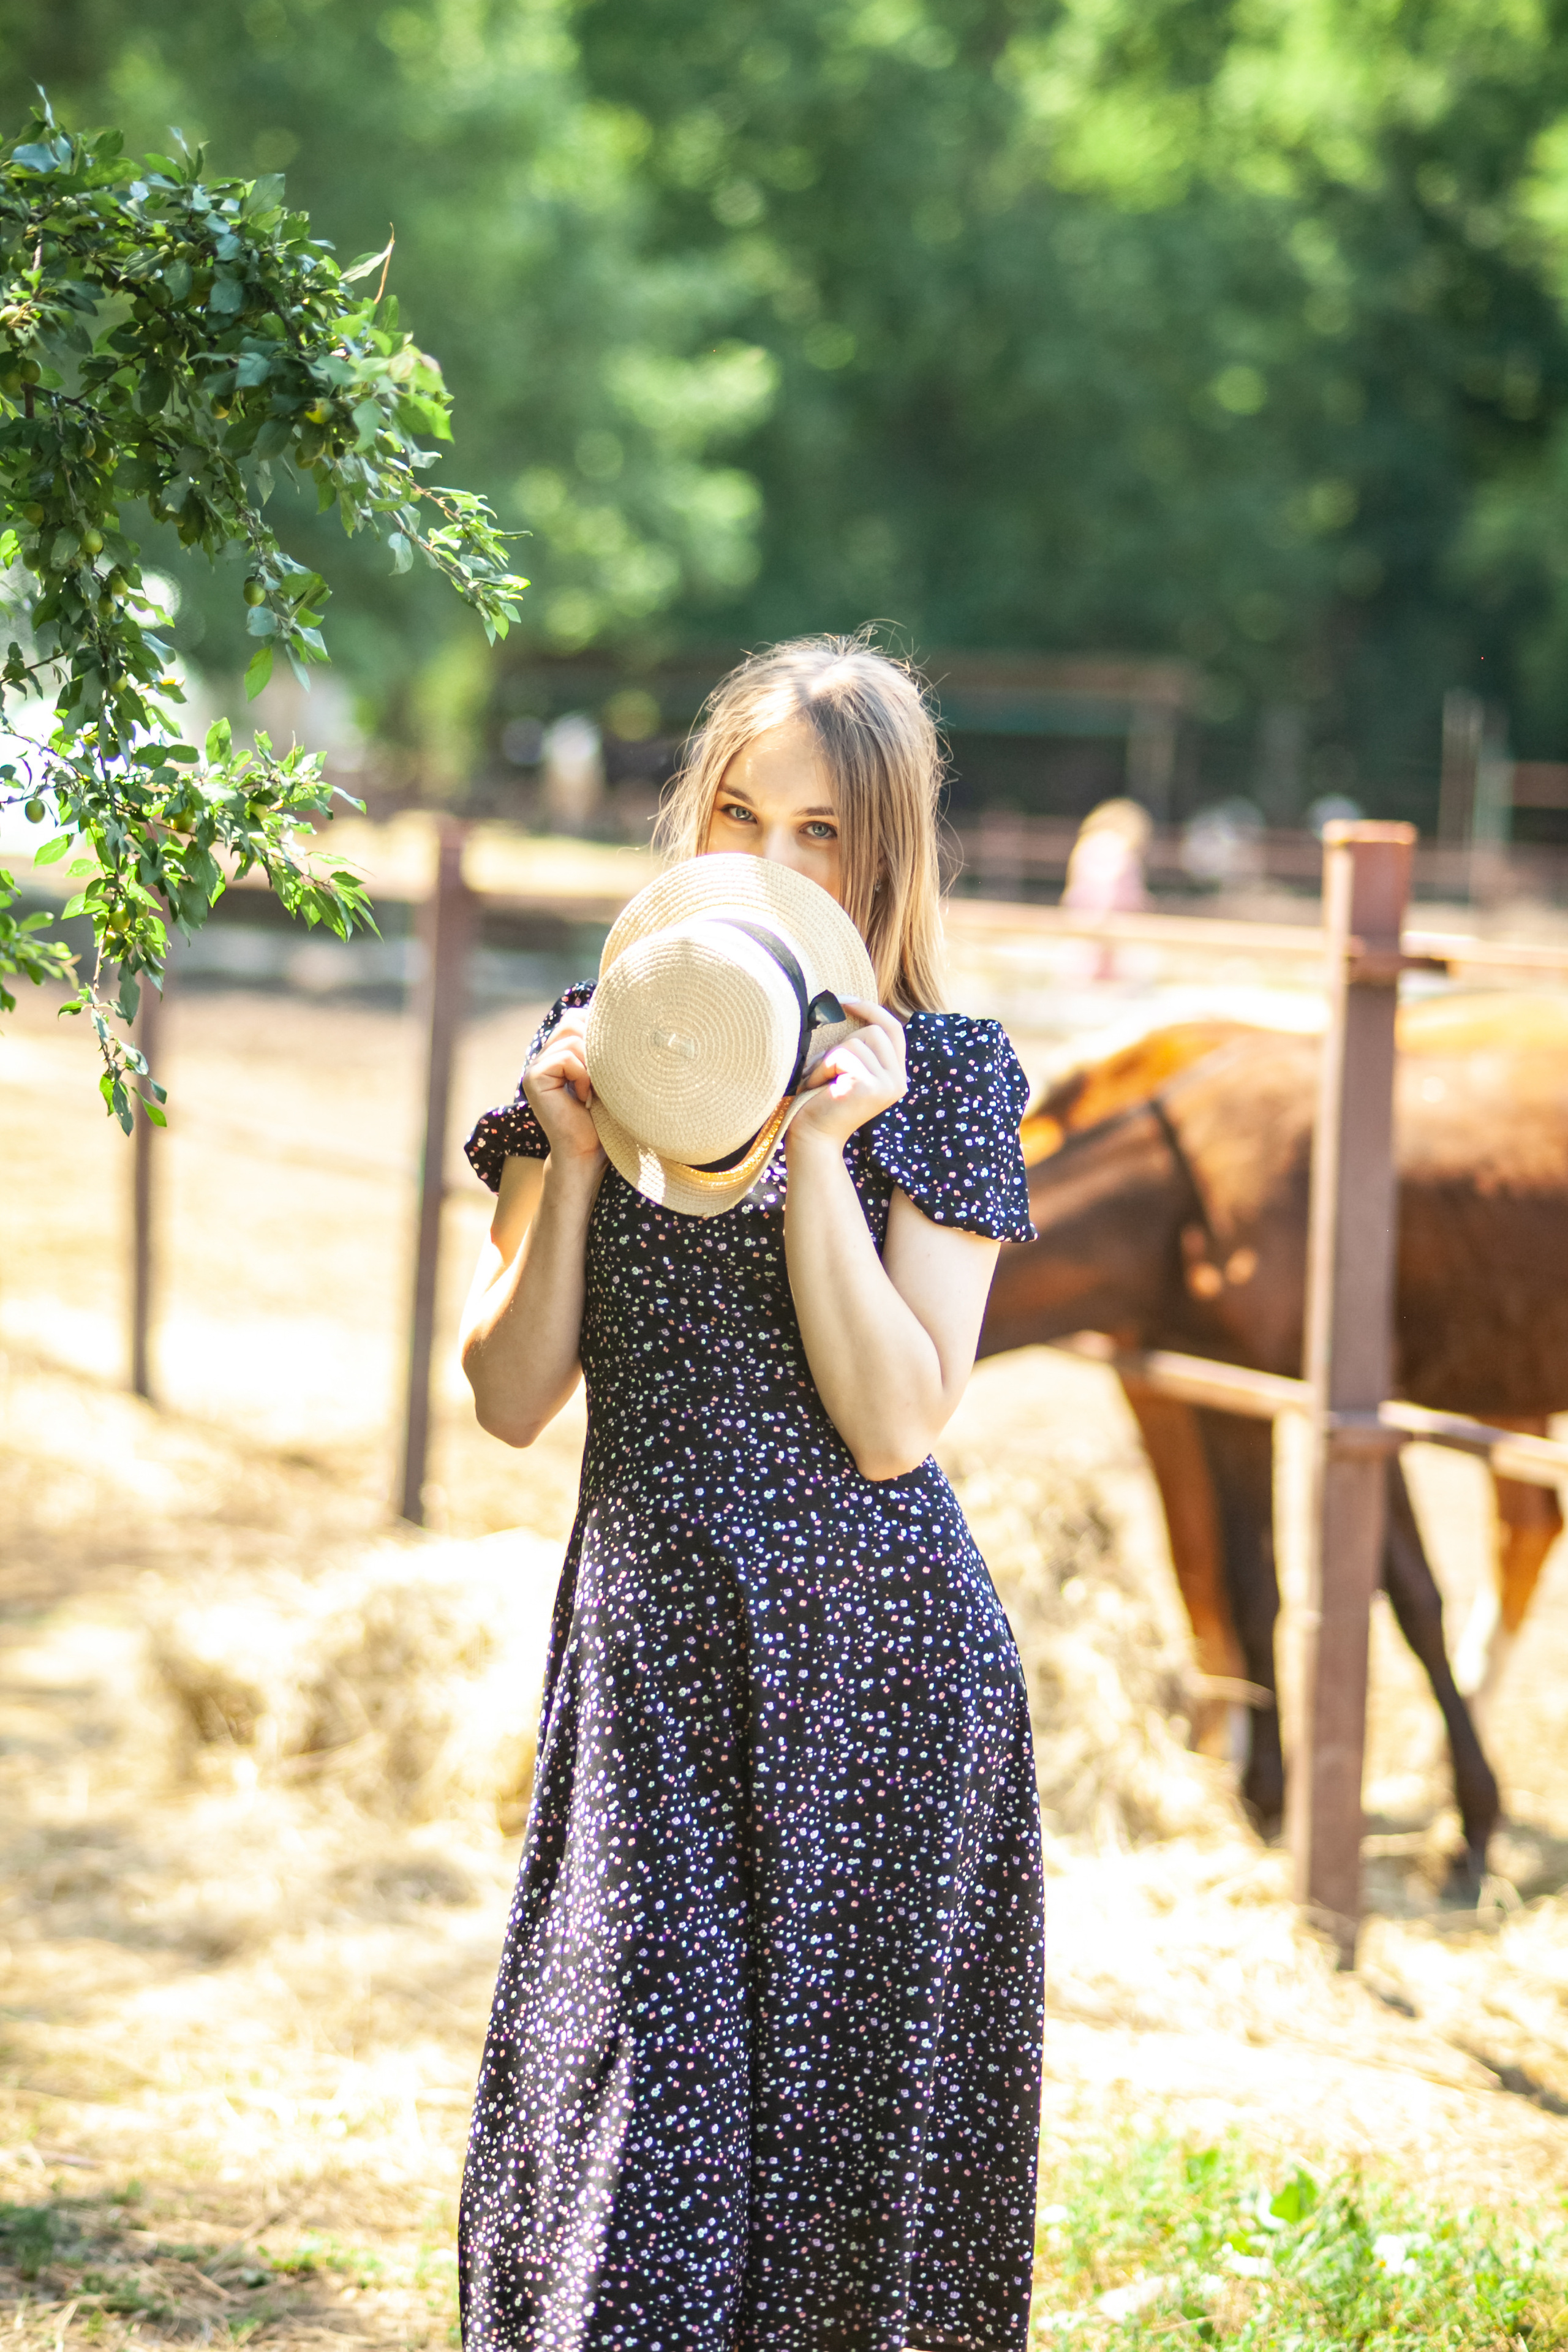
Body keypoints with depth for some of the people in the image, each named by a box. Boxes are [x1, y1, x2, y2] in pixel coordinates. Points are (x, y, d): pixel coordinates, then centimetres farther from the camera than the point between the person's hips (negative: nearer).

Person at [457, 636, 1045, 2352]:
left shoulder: (936, 1075, -1)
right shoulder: (600, 1049, 8)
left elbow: (893, 1424, -11)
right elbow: (513, 1400, 3)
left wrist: (815, 1148, -15)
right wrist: (572, 1154, -8)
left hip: (870, 1653, -2)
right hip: (649, 1647, 2)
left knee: (846, 2107, 2)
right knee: (631, 2100, -4)